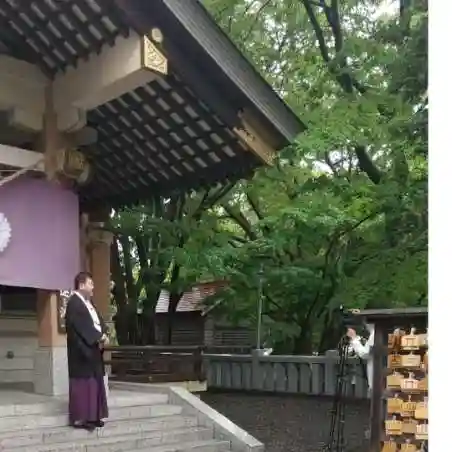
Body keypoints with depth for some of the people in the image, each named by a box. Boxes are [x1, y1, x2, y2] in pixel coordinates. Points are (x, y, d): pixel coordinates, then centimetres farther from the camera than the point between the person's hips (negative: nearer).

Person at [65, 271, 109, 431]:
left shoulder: (89, 303, 17)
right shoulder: (74, 302, -13)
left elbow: (98, 322, 13)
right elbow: (81, 326, -21)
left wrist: (103, 336, -6)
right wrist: (99, 337, -18)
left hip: (94, 348, 9)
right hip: (82, 350, -9)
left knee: (94, 383, 10)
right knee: (82, 383, -5)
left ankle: (92, 416, 16)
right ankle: (80, 418, 1)